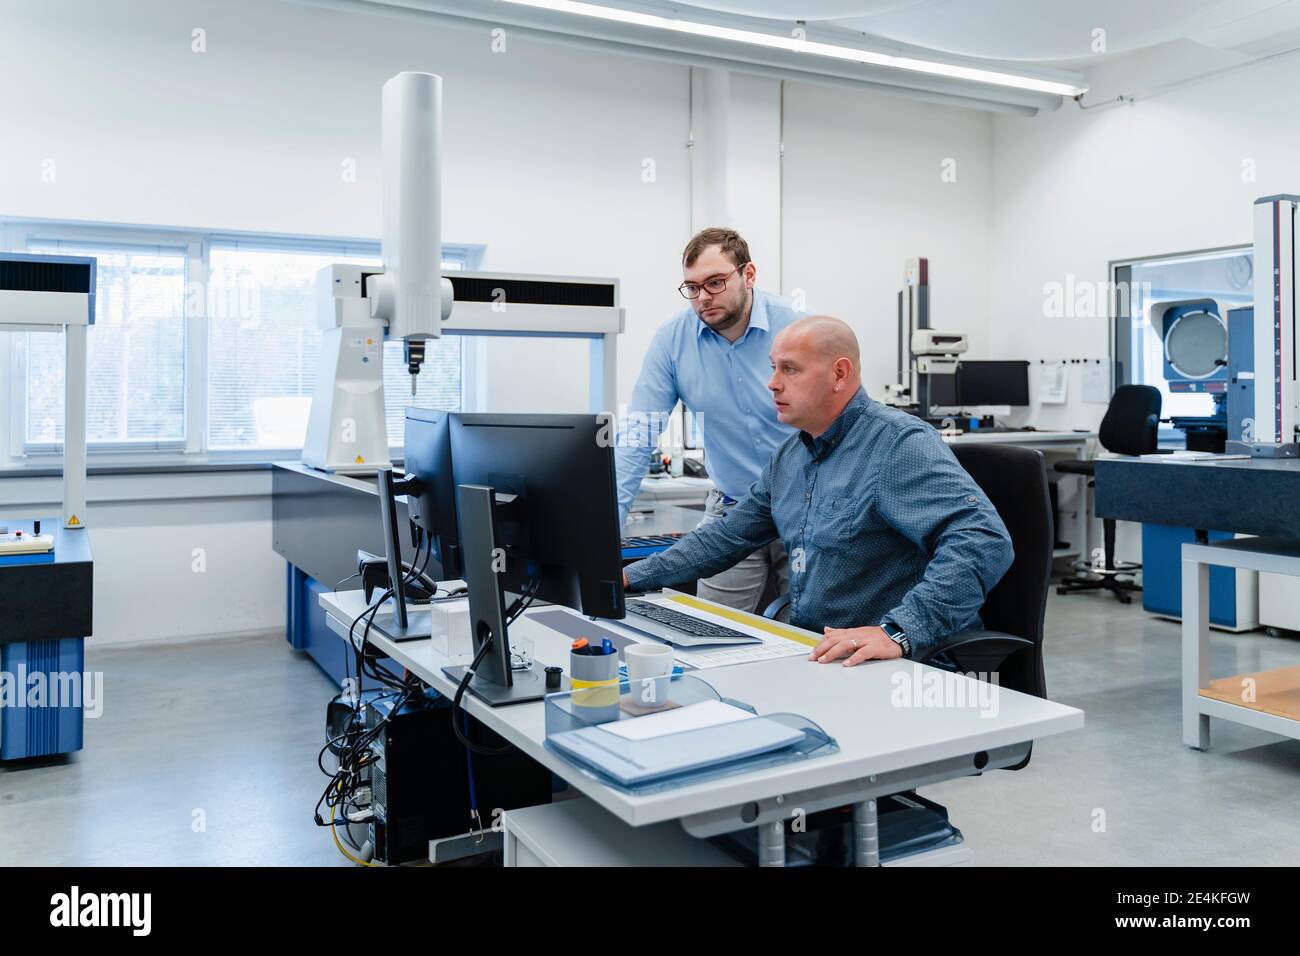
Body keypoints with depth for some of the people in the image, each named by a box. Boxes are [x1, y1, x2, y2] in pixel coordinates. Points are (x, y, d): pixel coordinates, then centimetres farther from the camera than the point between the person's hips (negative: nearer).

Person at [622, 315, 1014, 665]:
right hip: (807, 653, 8)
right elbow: (728, 535, 22)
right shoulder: (790, 455, 13)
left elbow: (983, 540, -27)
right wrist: (632, 577, 16)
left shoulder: (900, 443, -15)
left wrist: (898, 632, -36)